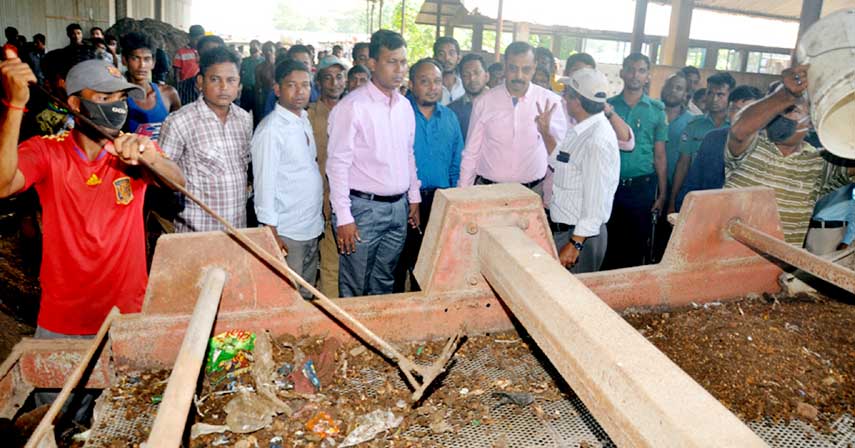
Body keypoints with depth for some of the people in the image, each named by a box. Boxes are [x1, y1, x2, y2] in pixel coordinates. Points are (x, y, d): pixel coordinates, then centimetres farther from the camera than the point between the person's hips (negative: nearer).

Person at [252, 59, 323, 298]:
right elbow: (264, 183, -16)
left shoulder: (304, 120, 10)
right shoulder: (271, 130, -15)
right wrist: (271, 233, -16)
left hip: (312, 227, 8)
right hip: (287, 233, -8)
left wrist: (318, 218, 13)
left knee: (307, 296, 18)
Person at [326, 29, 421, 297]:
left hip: (399, 207, 6)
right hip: (364, 207, -6)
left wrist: (414, 197, 15)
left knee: (385, 284, 19)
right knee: (354, 289, 5)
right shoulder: (352, 106, -12)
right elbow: (338, 164, -13)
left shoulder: (405, 106, 8)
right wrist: (344, 217, -15)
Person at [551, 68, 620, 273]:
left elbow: (595, 201, -24)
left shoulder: (597, 142, -23)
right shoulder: (582, 130, 7)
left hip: (580, 234, -9)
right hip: (563, 229, 9)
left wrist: (575, 243, -22)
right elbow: (556, 162, 21)